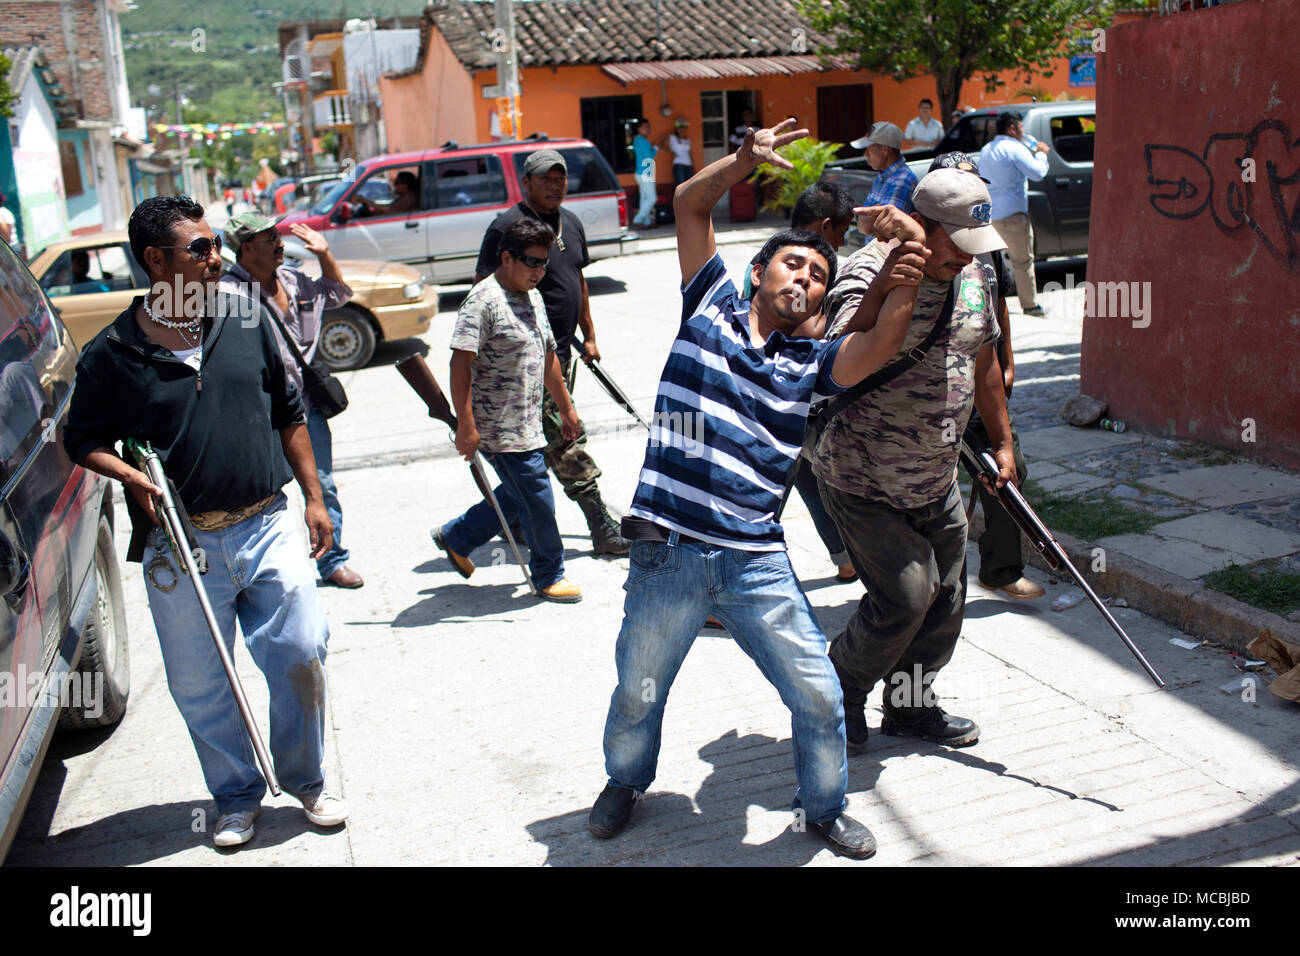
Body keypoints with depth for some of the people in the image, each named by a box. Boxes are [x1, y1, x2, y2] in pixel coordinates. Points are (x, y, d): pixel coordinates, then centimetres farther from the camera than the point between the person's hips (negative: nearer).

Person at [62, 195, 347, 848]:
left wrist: (313, 496, 10)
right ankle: (237, 798, 31)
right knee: (200, 685, 8)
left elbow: (289, 413, 12)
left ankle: (306, 780, 25)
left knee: (301, 655, 1)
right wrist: (131, 476, -13)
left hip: (267, 528, 2)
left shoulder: (246, 322, 4)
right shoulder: (112, 354, -4)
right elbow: (83, 440, 6)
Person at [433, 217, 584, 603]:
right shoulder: (484, 300, -15)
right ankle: (549, 576, 17)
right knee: (537, 499, -1)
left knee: (518, 495, 17)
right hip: (499, 427, -9)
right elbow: (460, 362, -21)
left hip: (527, 424, 9)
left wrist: (566, 408, 24)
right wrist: (466, 424, -25)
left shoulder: (534, 297, 14)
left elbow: (548, 357, 22)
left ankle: (455, 537, 35)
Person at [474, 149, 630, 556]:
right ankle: (603, 530, -8)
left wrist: (588, 336, 22)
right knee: (567, 445, -10)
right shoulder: (508, 226, -11)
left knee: (539, 444, 17)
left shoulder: (571, 222, 14)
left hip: (561, 351, 9)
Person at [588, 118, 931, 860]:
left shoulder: (812, 363, 8)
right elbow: (690, 205, 2)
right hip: (668, 554, -1)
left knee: (819, 696, 6)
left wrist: (905, 282, -27)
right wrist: (747, 160, -12)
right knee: (639, 694, 16)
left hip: (757, 562, 2)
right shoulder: (712, 307, 6)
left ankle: (826, 808, 33)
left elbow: (882, 343, -10)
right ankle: (626, 781, 46)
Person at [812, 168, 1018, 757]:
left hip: (935, 482, 8)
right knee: (906, 594, -11)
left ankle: (911, 706, 35)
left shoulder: (970, 276, 4)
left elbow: (982, 360, 18)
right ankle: (841, 691, 17)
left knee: (944, 599, 13)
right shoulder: (869, 273, -20)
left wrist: (1001, 442, 22)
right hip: (863, 483, -8)